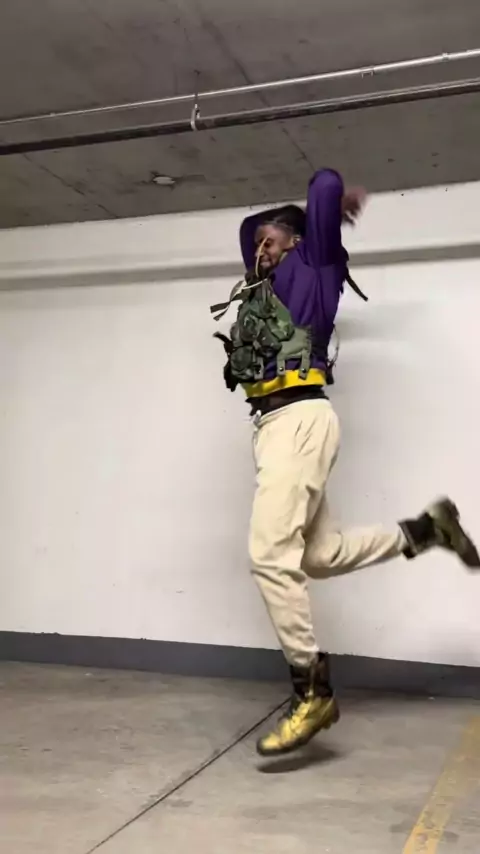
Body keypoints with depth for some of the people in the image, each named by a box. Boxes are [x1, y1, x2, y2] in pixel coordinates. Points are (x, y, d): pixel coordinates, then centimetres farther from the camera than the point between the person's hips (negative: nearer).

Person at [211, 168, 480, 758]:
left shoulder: (308, 267, 7)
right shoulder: (265, 285, 26)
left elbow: (326, 183, 3)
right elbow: (250, 225, 44)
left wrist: (331, 206, 22)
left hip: (298, 420, -9)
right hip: (274, 425, 9)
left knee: (271, 556, -17)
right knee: (320, 555, 12)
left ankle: (312, 693, -11)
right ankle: (426, 530, 25)